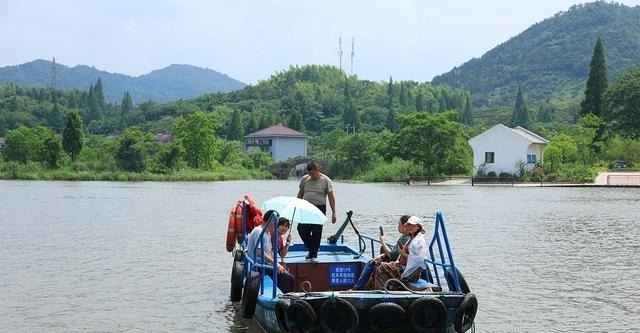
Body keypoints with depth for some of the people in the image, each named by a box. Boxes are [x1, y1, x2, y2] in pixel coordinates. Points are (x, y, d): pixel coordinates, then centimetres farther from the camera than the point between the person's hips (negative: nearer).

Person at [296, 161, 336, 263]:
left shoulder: (326, 180, -4)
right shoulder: (304, 179, 6)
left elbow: (331, 197, -3)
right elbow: (300, 194, 15)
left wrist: (333, 212, -7)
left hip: (320, 208, -3)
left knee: (316, 233, -4)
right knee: (302, 230, -5)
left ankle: (313, 256, 3)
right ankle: (311, 249, 19)